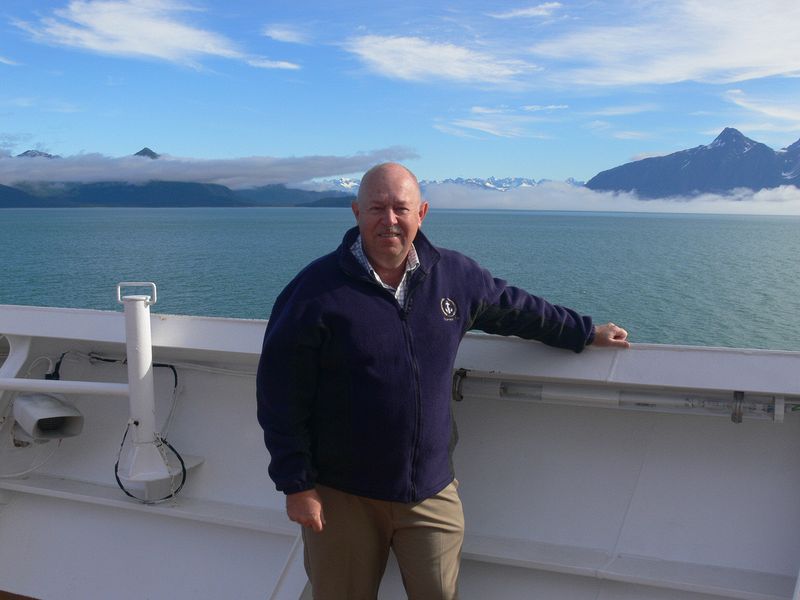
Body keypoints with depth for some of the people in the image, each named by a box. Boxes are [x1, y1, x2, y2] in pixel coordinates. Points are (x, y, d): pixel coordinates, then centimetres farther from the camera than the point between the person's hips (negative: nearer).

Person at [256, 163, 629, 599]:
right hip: (341, 496, -2)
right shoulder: (316, 290, -11)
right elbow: (281, 396, -9)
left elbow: (516, 309, 19)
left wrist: (586, 333, 26)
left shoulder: (454, 275, 1)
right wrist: (296, 486, -9)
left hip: (431, 491, 3)